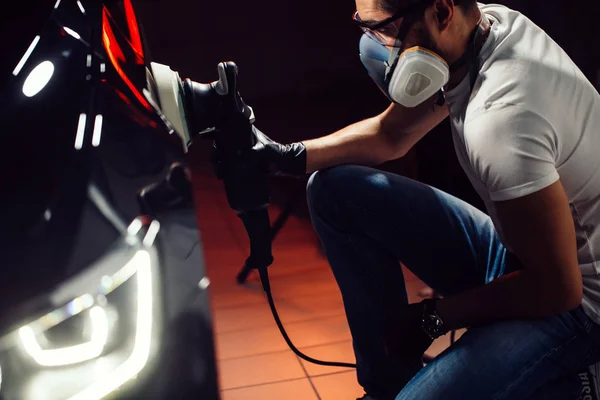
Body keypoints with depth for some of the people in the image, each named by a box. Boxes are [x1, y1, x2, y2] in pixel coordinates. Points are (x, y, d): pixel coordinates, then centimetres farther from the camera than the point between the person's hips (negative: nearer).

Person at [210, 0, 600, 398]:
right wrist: (288, 156, -7)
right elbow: (391, 133, 7)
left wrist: (434, 316, -13)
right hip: (517, 245, 8)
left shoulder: (500, 117, -34)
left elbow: (558, 287, -26)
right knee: (336, 190, 0)